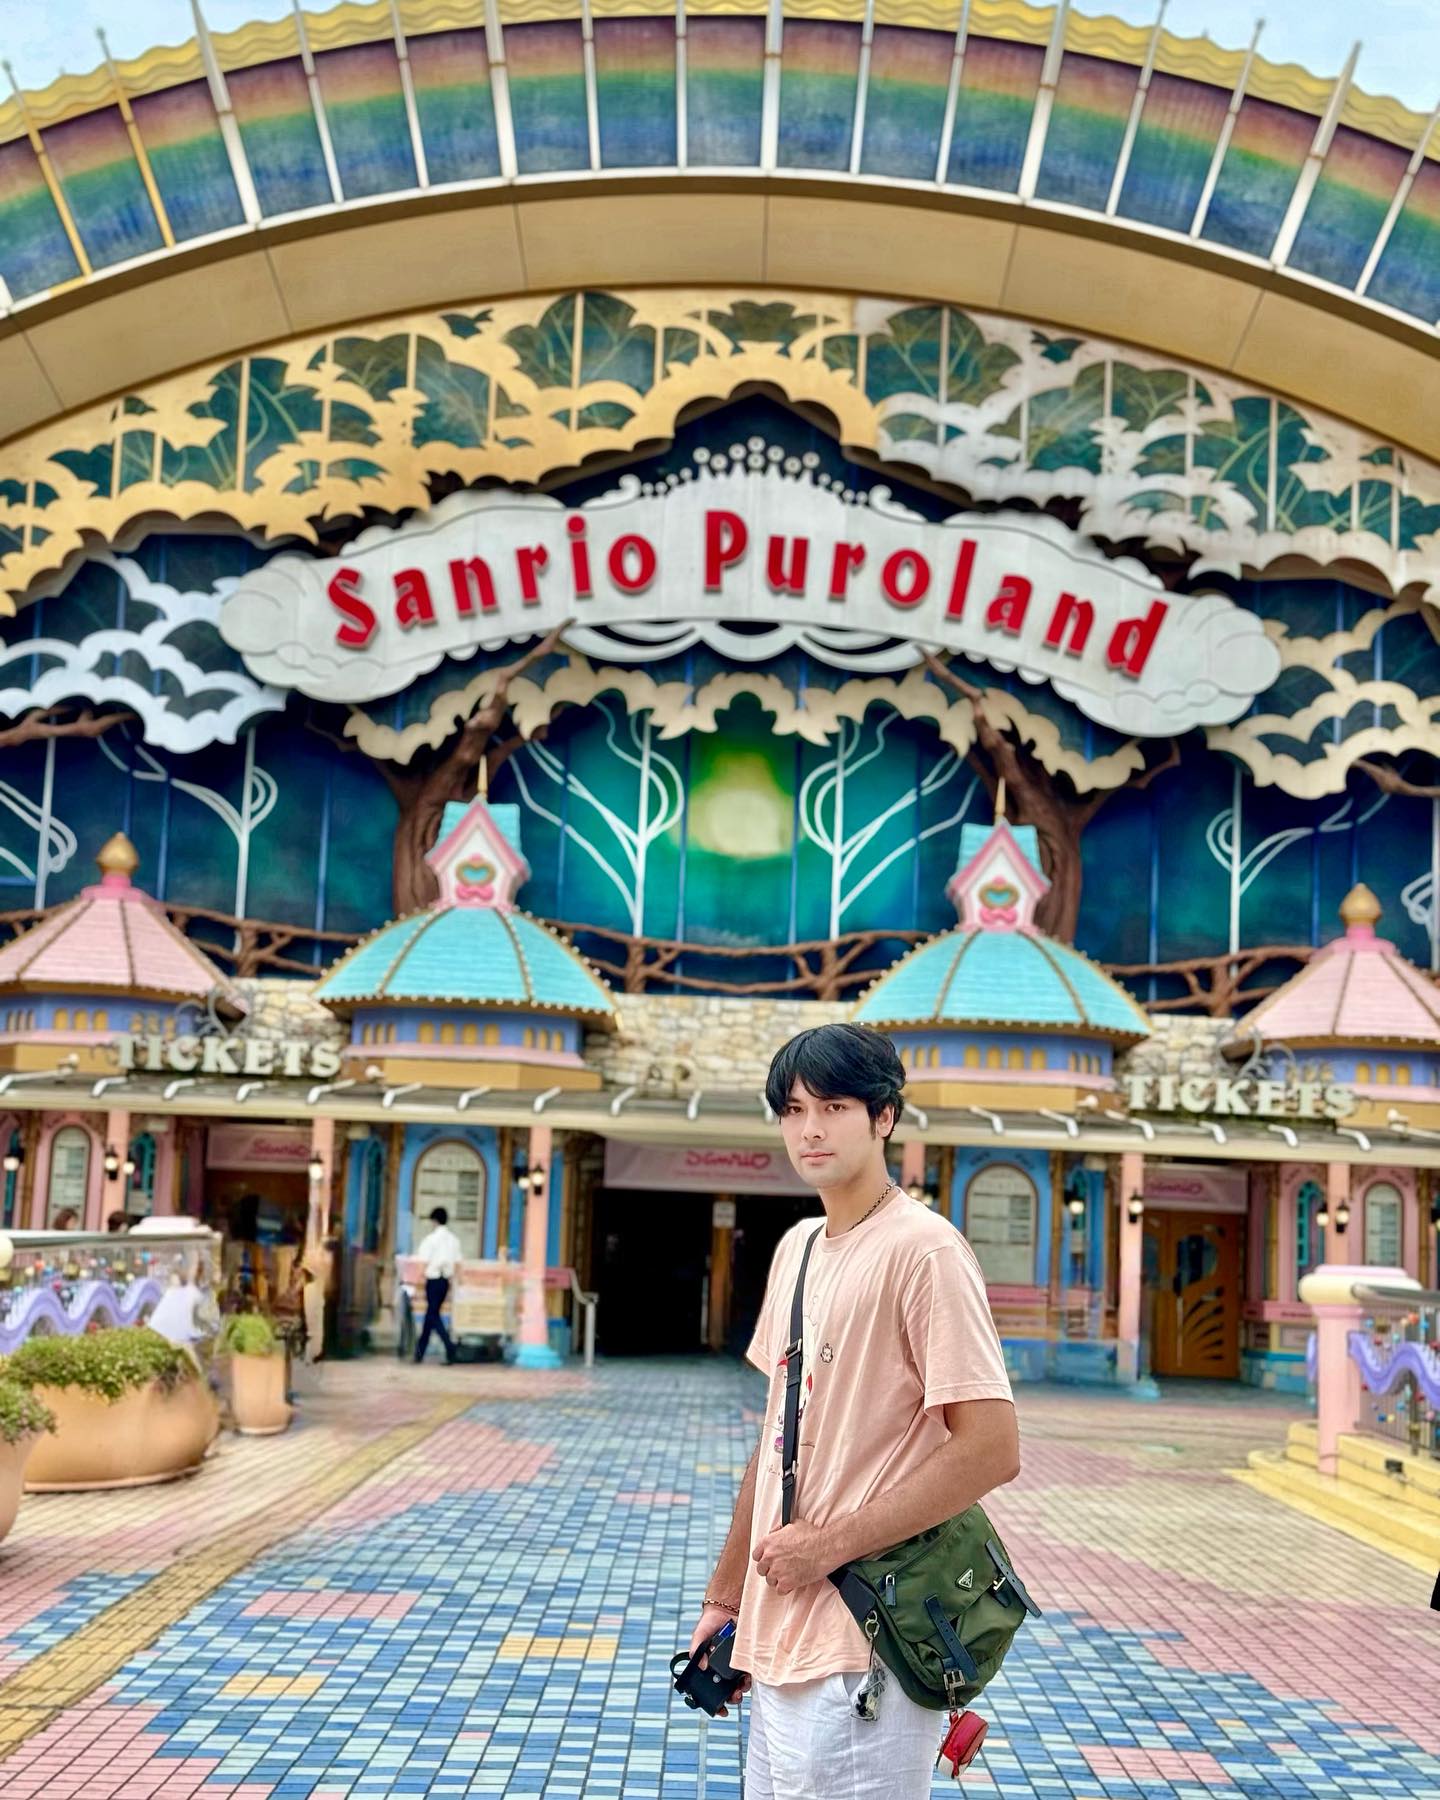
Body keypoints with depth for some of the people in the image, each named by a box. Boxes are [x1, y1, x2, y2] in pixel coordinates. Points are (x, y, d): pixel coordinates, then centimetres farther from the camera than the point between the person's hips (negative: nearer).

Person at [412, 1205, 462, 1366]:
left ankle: (450, 1351, -18)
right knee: (432, 1314, 15)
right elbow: (457, 1263, 8)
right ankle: (420, 1352, 21)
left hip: (433, 1279, -6)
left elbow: (424, 1262, -13)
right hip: (446, 1280, 6)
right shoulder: (454, 1239, 6)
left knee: (433, 1315, -4)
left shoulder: (431, 1238, -11)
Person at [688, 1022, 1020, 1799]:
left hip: (863, 1654, -8)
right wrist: (726, 1593, 17)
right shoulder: (795, 1247, 11)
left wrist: (831, 1544, -16)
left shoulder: (922, 1249, -14)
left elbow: (991, 1449, -19)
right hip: (782, 1639, 8)